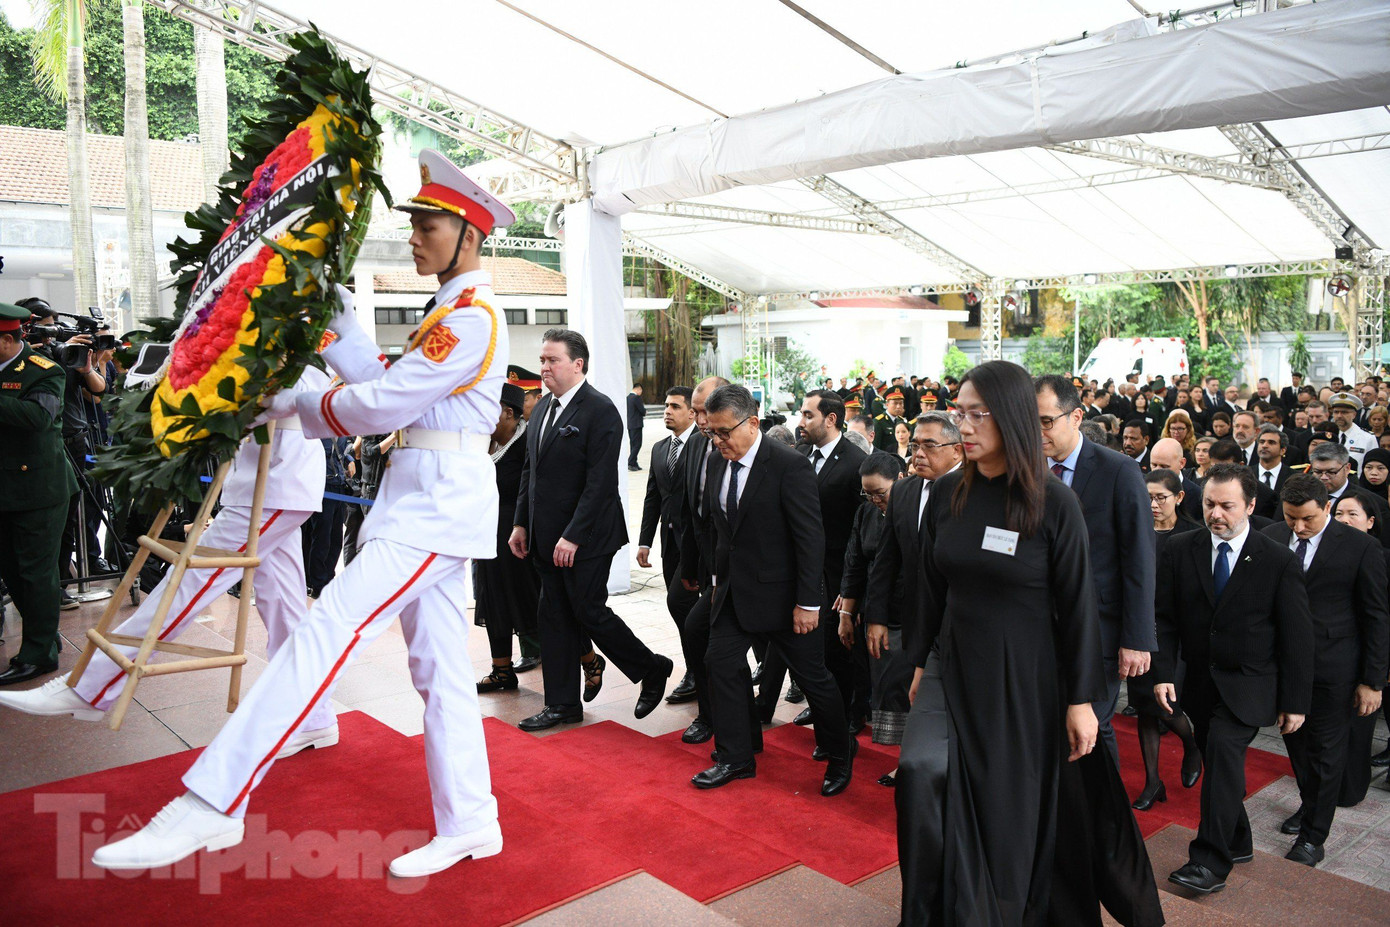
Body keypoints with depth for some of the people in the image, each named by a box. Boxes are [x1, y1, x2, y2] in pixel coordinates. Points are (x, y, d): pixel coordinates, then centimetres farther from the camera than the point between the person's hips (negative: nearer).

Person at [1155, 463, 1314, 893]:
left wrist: (1295, 701, -4)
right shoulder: (1179, 550, -2)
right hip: (1199, 681, 4)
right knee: (1217, 760, 12)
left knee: (1224, 748, -22)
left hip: (1249, 684, -4)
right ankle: (1238, 843, 34)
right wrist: (1164, 673, -9)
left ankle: (1211, 862, -17)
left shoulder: (1279, 560, -8)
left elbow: (1297, 636, -4)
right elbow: (1165, 618, 1)